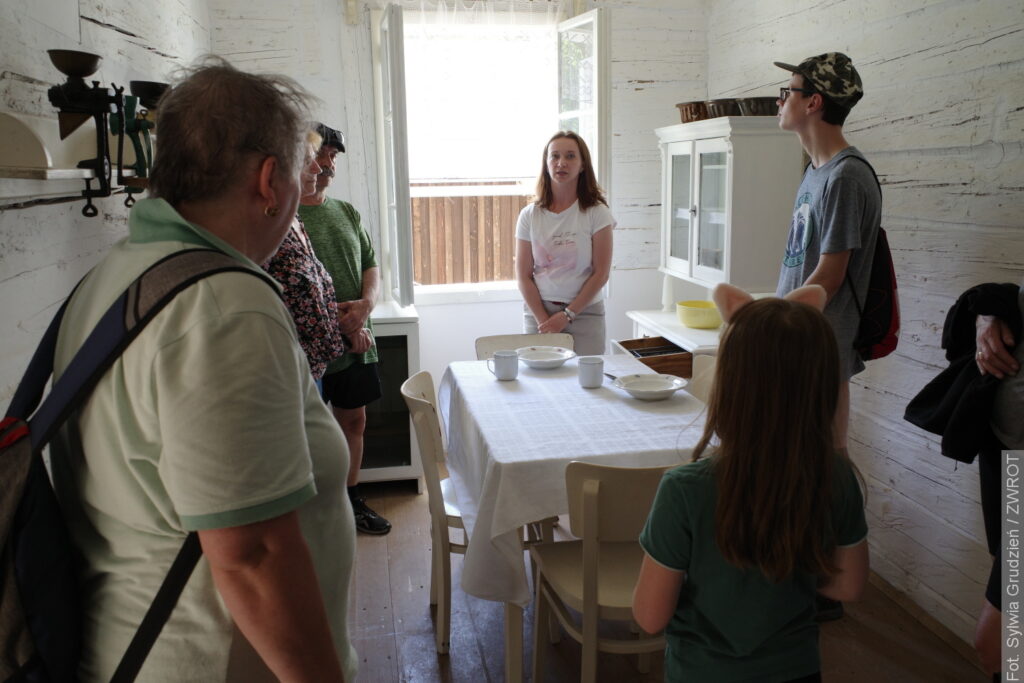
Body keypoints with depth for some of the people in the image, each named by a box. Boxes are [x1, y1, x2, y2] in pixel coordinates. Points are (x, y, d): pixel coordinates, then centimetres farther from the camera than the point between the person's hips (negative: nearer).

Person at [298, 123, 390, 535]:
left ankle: (352, 501, 31)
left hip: (357, 342, 7)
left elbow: (371, 267, 14)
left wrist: (365, 305, -8)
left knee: (354, 422, 15)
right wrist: (344, 326, -16)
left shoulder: (347, 212, 13)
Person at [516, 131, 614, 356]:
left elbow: (601, 273, -6)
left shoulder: (596, 212, -3)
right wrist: (543, 320, -10)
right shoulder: (530, 215, 3)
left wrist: (567, 315, -11)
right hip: (538, 311, 2)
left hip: (585, 312, -1)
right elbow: (523, 276, 0)